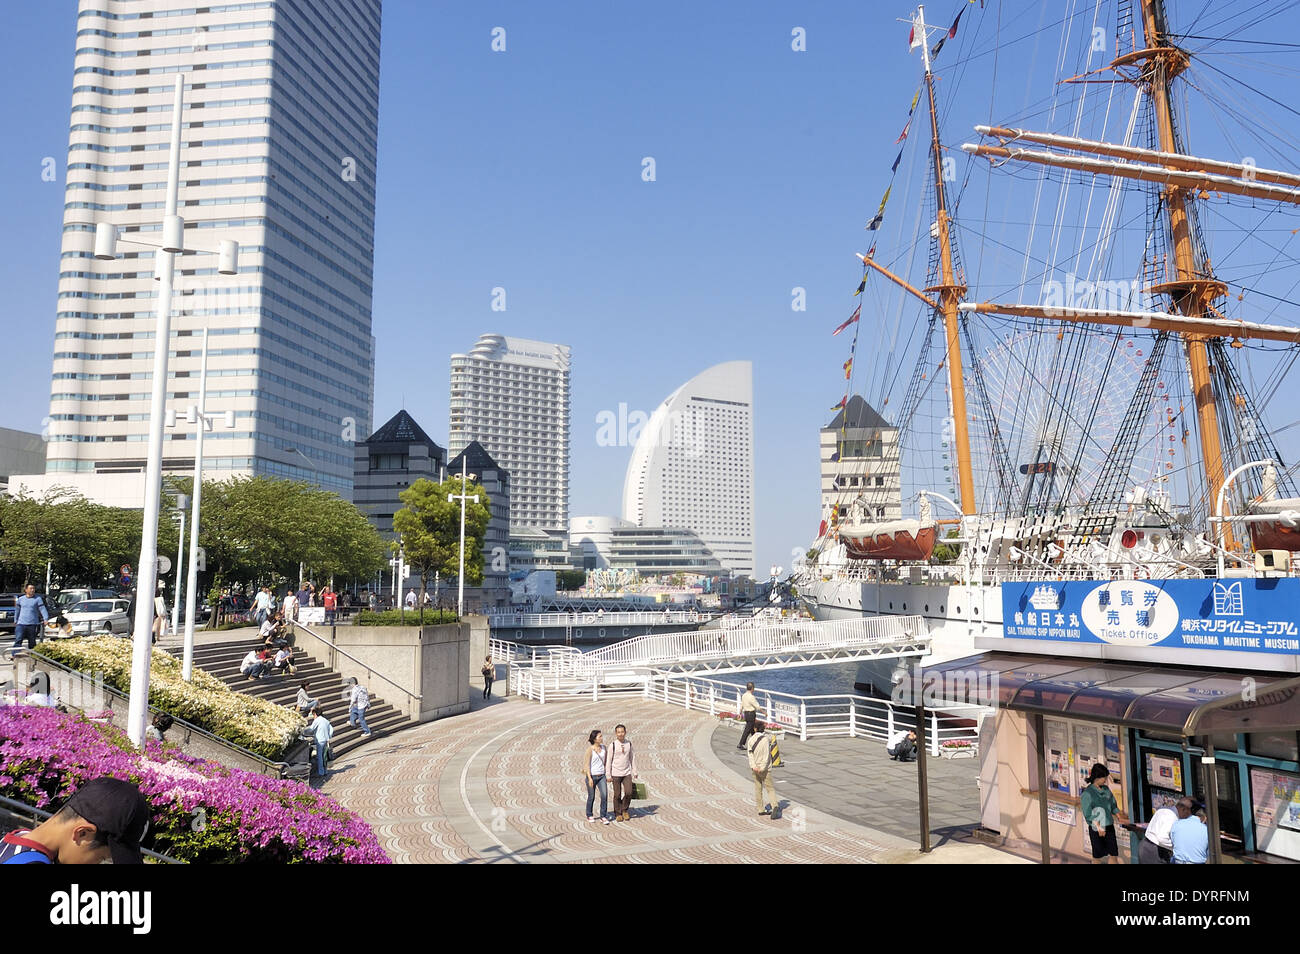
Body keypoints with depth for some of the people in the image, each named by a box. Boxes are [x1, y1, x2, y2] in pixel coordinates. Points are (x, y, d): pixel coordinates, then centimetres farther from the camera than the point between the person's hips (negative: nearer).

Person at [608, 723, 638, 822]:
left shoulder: (629, 744, 2)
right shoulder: (613, 745, -7)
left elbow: (632, 758, 11)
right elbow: (609, 760, -3)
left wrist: (634, 772, 10)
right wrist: (608, 776, -3)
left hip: (627, 773, 2)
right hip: (616, 774, -2)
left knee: (628, 793, -8)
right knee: (617, 795, 2)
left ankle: (625, 810, 15)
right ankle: (618, 814, 18)